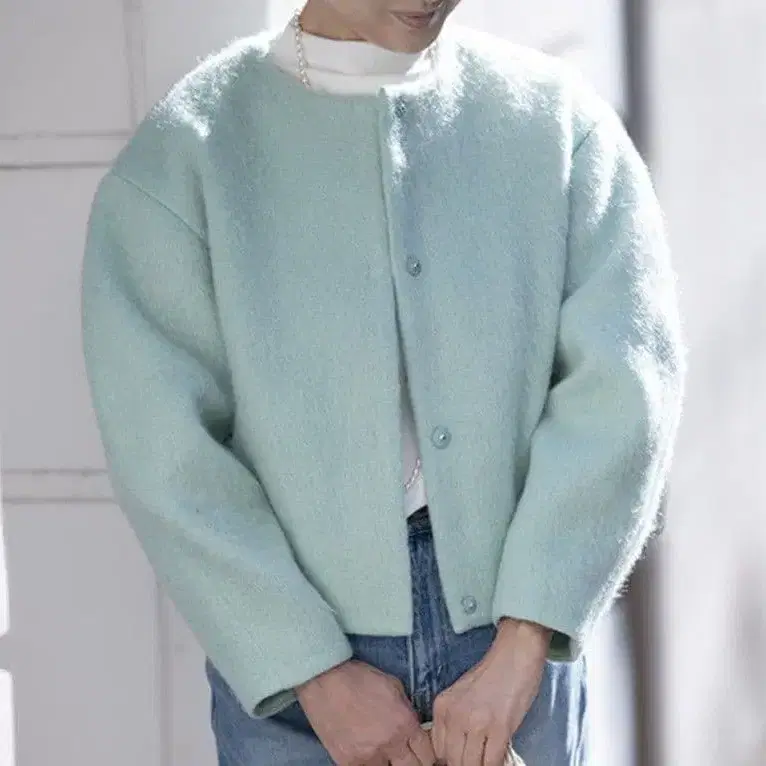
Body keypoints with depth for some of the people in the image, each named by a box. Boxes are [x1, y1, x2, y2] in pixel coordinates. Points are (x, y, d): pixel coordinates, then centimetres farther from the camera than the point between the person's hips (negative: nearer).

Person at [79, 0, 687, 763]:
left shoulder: (558, 119, 0)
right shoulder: (184, 152, -4)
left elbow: (623, 384, -7)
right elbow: (166, 450, -7)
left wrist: (519, 651, -14)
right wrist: (318, 674, -11)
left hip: (516, 625, 1)